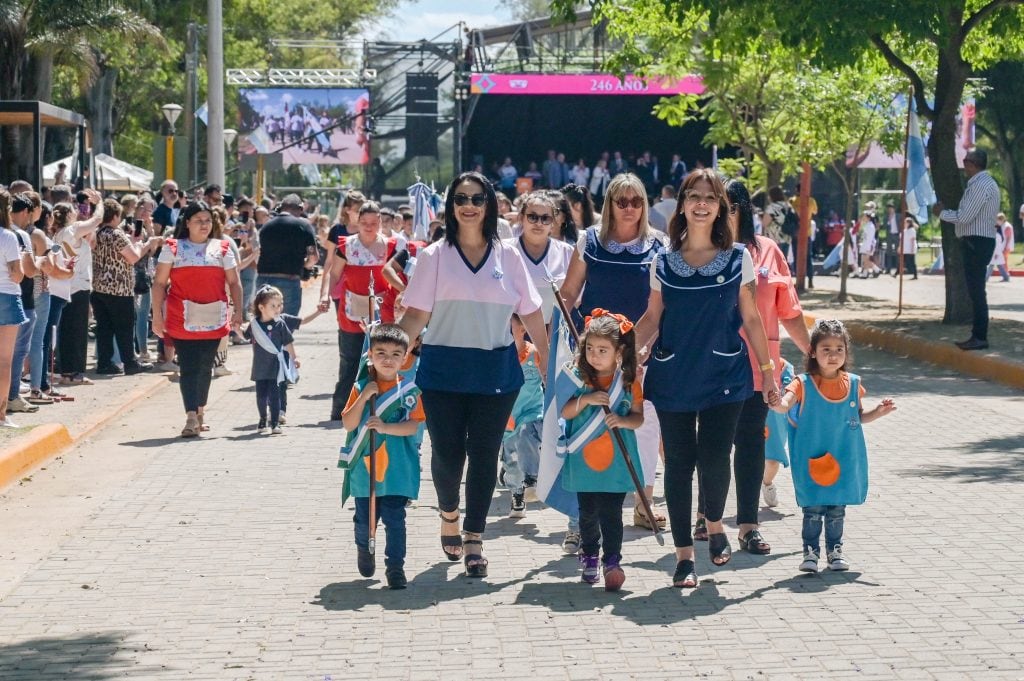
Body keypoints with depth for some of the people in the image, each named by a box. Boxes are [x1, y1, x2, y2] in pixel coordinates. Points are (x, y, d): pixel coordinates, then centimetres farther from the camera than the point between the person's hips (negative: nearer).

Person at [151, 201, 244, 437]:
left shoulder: (222, 248, 12)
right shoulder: (173, 248, 5)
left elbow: (234, 283, 11)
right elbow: (159, 283, 3)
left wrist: (238, 311, -1)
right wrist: (157, 315, -4)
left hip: (213, 319, 3)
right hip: (183, 320, -2)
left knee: (205, 367, 10)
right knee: (188, 367, -8)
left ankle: (200, 411, 24)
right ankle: (191, 417, -13)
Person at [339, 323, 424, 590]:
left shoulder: (409, 390, -2)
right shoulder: (361, 388, 1)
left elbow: (413, 426, -10)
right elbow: (349, 424, -5)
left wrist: (385, 427, -23)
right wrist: (364, 397, -15)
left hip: (397, 470, -2)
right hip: (364, 467, 2)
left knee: (394, 519, -4)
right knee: (364, 519, 14)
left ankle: (395, 567, 3)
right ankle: (364, 550, 43)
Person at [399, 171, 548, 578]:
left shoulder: (507, 257, 5)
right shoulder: (434, 257, 2)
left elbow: (531, 315, 8)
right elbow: (415, 315, -2)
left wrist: (550, 365, 6)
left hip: (497, 372, 1)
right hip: (444, 371, -1)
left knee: (484, 455, 1)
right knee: (447, 453, 2)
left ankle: (474, 539, 9)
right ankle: (449, 515, 31)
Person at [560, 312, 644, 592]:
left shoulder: (629, 382, -2)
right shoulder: (579, 378, 0)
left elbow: (639, 417, 2)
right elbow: (565, 413, -2)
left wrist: (623, 420, -19)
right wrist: (586, 399, -18)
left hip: (616, 461, -2)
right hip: (583, 461, 2)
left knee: (611, 513, -7)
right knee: (588, 513, 12)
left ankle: (612, 561, -5)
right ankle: (589, 557, 29)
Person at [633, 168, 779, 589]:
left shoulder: (738, 258, 2)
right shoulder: (664, 262, 4)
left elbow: (750, 319, 5)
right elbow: (652, 318, 8)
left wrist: (768, 371, 3)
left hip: (724, 374, -1)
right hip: (672, 376, 1)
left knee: (714, 458, -8)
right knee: (678, 462, 2)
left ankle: (715, 527, 23)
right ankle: (683, 554, 12)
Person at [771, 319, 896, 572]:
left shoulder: (853, 383, 4)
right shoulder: (804, 384, -8)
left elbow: (859, 417, 16)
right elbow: (785, 405, -23)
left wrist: (879, 412, -1)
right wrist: (776, 402, -45)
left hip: (843, 460, 3)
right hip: (812, 459, -3)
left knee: (837, 508, 10)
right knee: (813, 508, -2)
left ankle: (835, 550, 23)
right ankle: (811, 551, 10)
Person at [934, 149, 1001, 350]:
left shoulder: (980, 185, -17)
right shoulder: (984, 182, 16)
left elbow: (964, 217, -19)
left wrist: (942, 213, -5)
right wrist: (946, 211, 15)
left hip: (976, 243, -11)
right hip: (979, 242, 11)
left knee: (976, 290, -9)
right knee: (975, 291, 13)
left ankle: (980, 337, -8)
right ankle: (978, 335, 18)